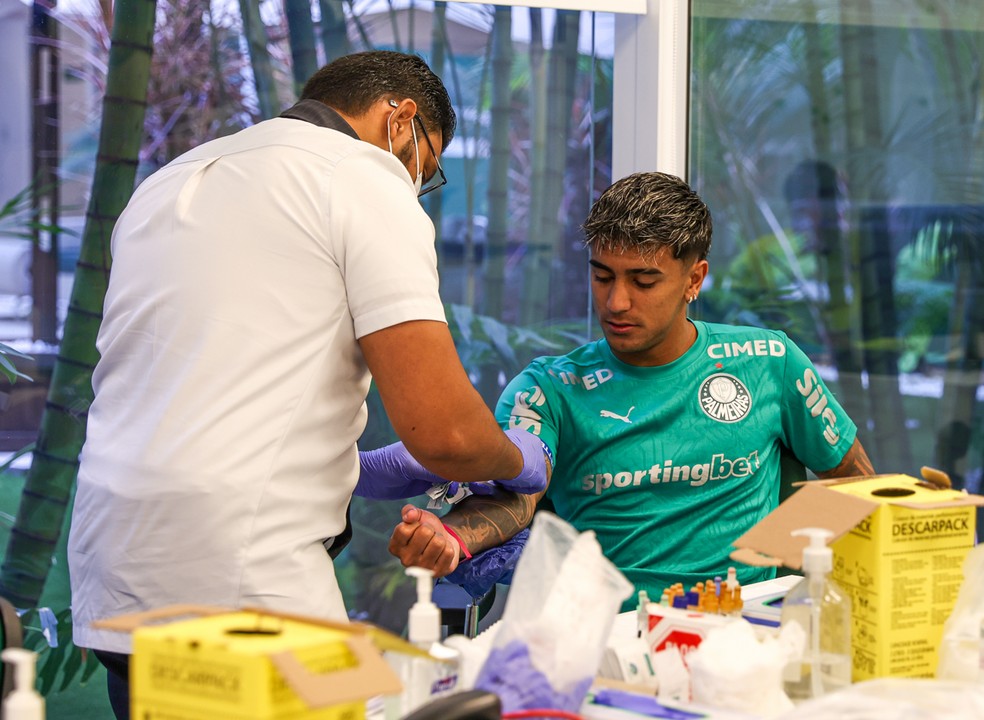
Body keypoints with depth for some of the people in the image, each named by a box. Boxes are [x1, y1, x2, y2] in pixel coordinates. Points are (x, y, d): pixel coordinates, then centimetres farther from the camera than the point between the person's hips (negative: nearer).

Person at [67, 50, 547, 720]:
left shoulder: (164, 185, 21)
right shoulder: (368, 183, -3)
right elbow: (441, 430, -11)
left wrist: (346, 469, 30)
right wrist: (516, 459, 11)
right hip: (242, 586, -8)